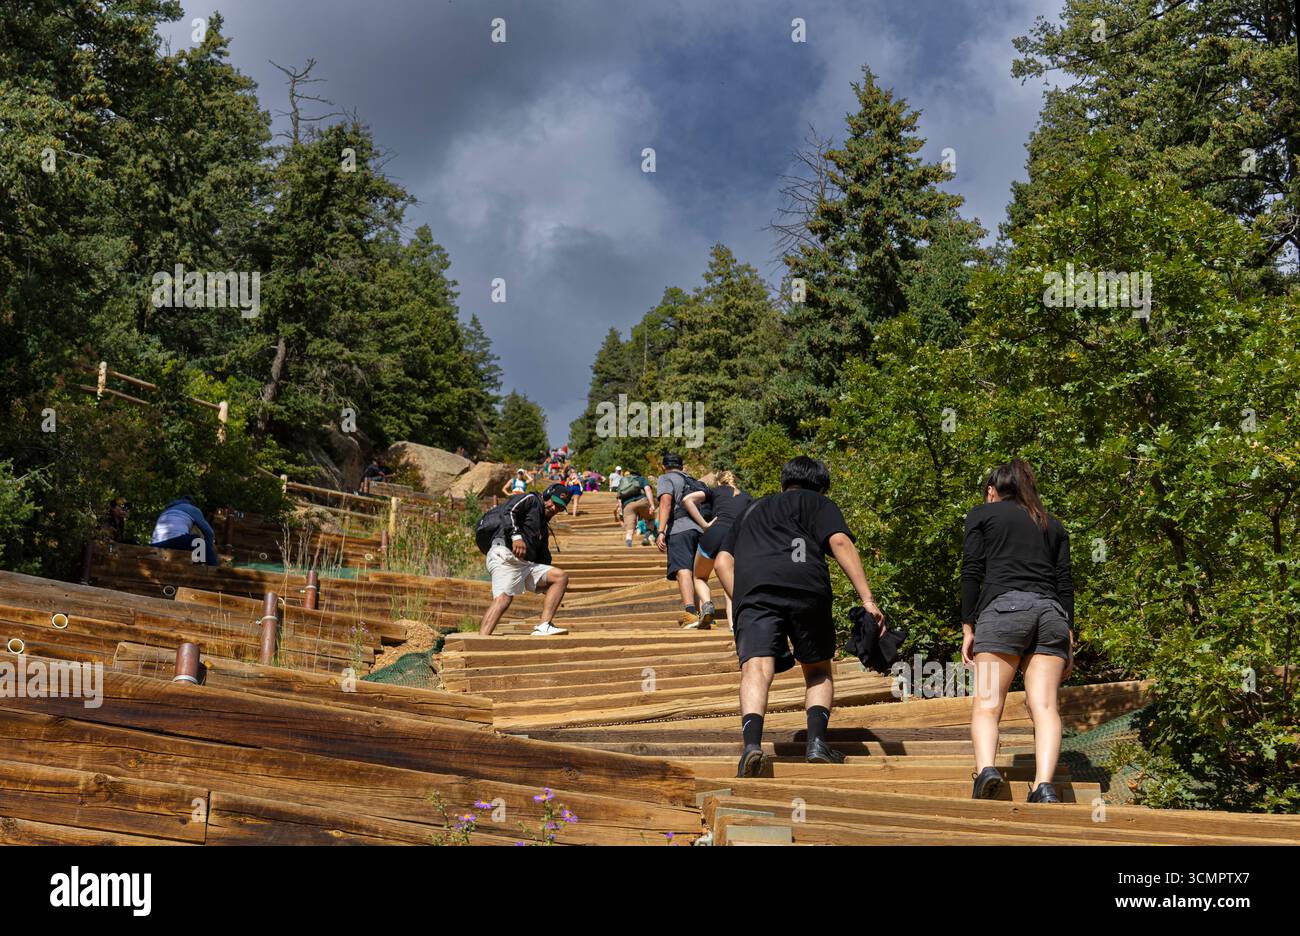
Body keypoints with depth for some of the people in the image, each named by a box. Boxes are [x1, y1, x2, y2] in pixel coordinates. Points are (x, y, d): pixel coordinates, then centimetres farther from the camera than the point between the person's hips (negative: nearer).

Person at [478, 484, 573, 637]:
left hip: (526, 565, 9)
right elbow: (506, 512, -8)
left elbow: (543, 557, 29)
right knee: (503, 598, -27)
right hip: (505, 555, -9)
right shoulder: (530, 499, 11)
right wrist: (516, 536, -23)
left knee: (561, 576, 1)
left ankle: (543, 627, -12)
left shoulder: (544, 526, 32)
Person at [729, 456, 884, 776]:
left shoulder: (752, 511, 40)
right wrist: (868, 600, -1)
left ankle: (752, 742, -38)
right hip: (806, 583, -2)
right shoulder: (818, 503, 26)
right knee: (818, 671, 17)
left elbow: (727, 559, 45)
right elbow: (839, 541, 7)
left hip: (752, 587, 2)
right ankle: (817, 741, -3)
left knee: (756, 669, -14)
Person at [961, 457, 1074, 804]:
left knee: (986, 703, -6)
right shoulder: (1053, 525, 27)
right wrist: (1068, 638, 14)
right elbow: (1065, 583, 17)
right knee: (1044, 704, -7)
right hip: (1051, 612, 3)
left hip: (1003, 607, -3)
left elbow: (971, 572, 6)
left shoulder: (982, 514, 17)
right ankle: (1044, 785, -26)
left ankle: (986, 769, -31)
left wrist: (968, 628, 4)